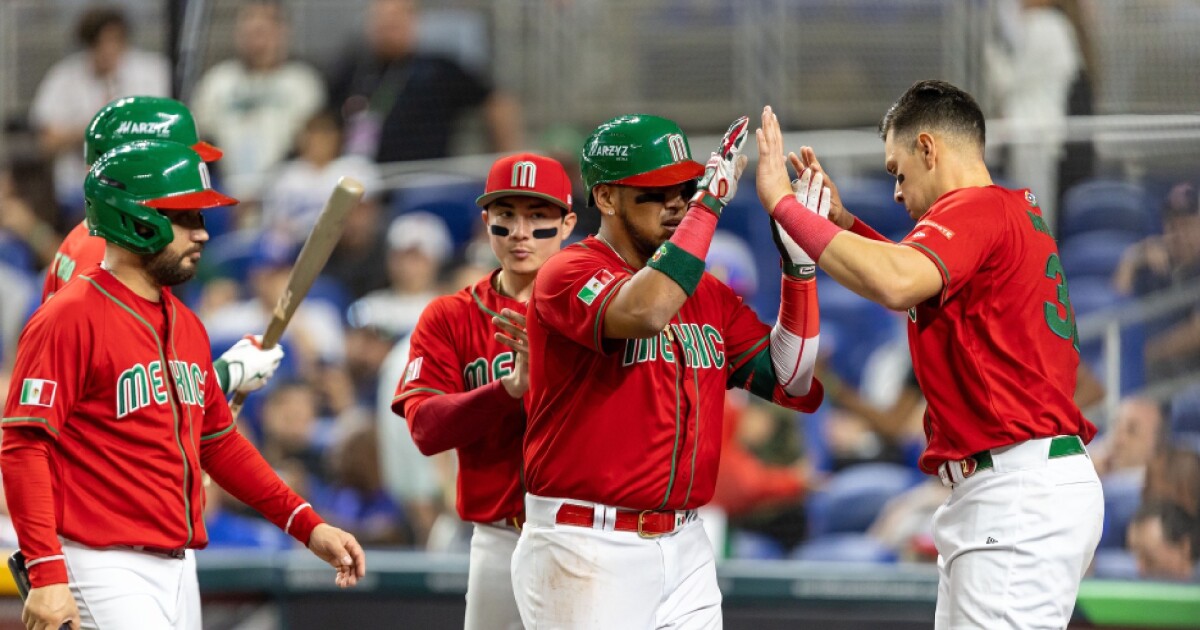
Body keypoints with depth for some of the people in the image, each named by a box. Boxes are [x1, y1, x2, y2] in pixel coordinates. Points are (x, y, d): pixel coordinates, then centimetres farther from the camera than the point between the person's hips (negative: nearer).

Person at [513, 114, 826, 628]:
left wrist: (799, 263, -2)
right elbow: (646, 310, -28)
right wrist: (711, 199, -21)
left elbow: (795, 386, 6)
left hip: (685, 550, 6)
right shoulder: (568, 274, -7)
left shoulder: (710, 296, 14)